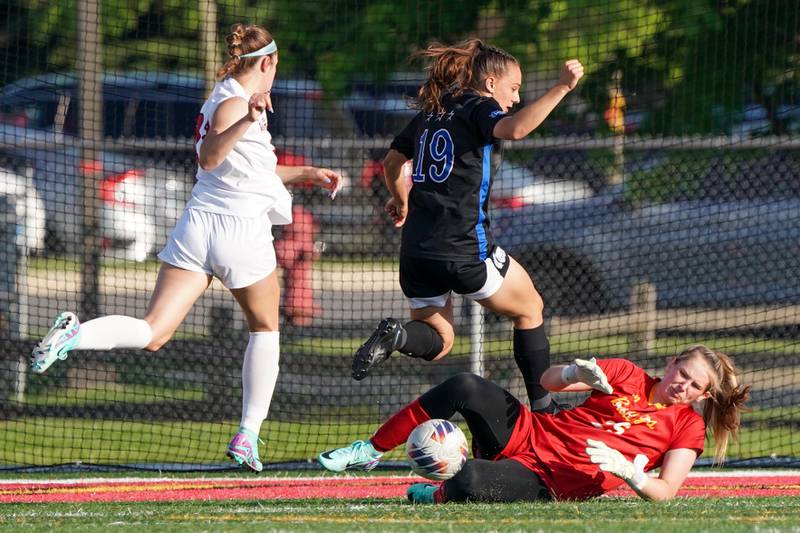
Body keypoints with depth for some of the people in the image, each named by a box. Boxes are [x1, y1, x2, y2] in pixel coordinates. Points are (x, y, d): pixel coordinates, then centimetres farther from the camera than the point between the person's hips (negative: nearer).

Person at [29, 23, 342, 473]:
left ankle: (76, 334, -33)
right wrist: (249, 120, -35)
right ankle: (248, 436, 16)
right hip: (242, 232, -7)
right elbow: (209, 158, -25)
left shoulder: (235, 101, 20)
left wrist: (307, 174, 33)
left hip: (197, 226, 7)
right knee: (266, 328, 18)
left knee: (153, 334, -6)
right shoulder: (233, 103, -8)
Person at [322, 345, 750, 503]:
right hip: (527, 435, 4)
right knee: (466, 388, -26)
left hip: (546, 484, -4)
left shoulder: (687, 426, 2)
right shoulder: (627, 376, 9)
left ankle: (437, 495, 2)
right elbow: (548, 380, 4)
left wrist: (626, 470, -26)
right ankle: (371, 451, -12)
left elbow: (665, 492, -7)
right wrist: (577, 374, -19)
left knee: (470, 482, -36)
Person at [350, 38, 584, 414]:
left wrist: (400, 200, 48)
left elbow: (392, 162, 29)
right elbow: (514, 129, -27)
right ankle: (542, 405, 15)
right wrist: (561, 88, -25)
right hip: (464, 250, -6)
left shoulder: (430, 113, 17)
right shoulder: (477, 107, -4)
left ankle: (395, 335, -18)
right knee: (529, 310, 16)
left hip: (417, 252, 6)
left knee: (438, 341, 15)